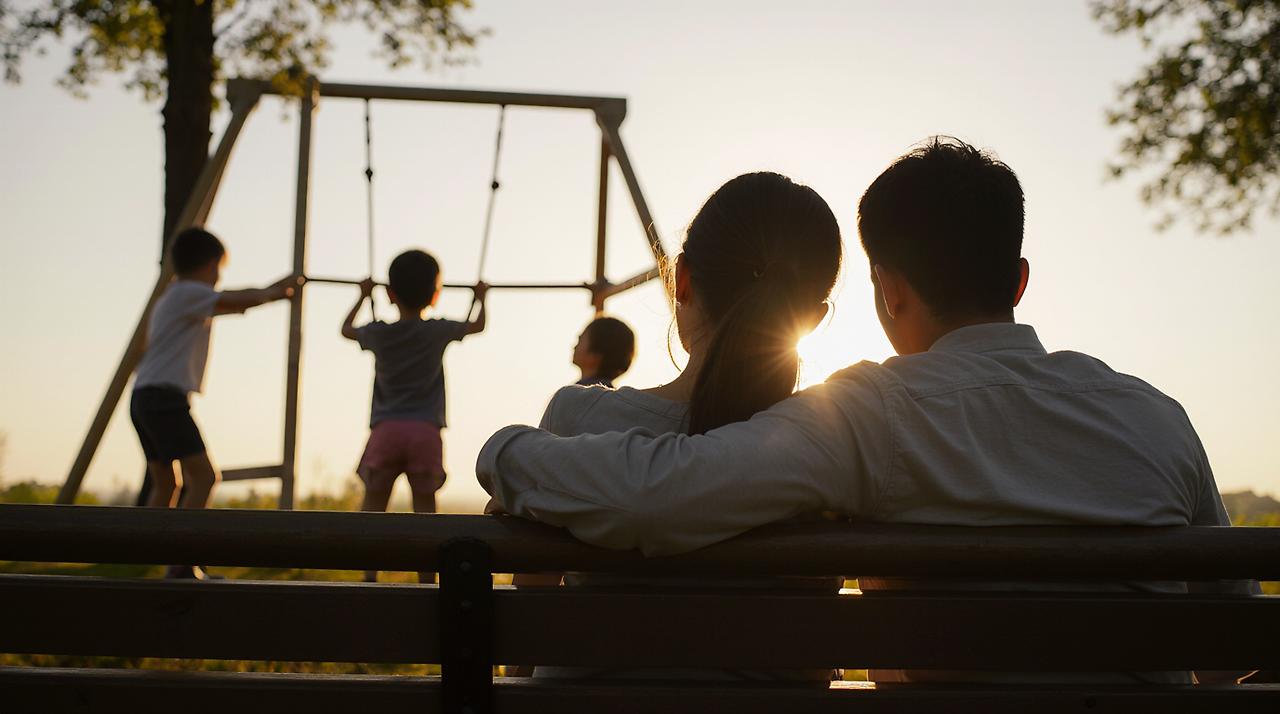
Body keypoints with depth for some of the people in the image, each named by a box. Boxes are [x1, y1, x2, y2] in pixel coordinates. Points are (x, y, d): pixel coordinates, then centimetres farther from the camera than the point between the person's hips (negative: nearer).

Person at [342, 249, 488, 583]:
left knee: (373, 506, 4)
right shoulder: (438, 332, 3)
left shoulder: (378, 333, 6)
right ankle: (426, 583, -1)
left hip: (386, 429, 0)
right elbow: (478, 325, 23)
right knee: (424, 508, 2)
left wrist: (363, 296, 43)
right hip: (426, 430, 0)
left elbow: (346, 329, 29)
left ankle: (369, 577, -6)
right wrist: (480, 298, 42)